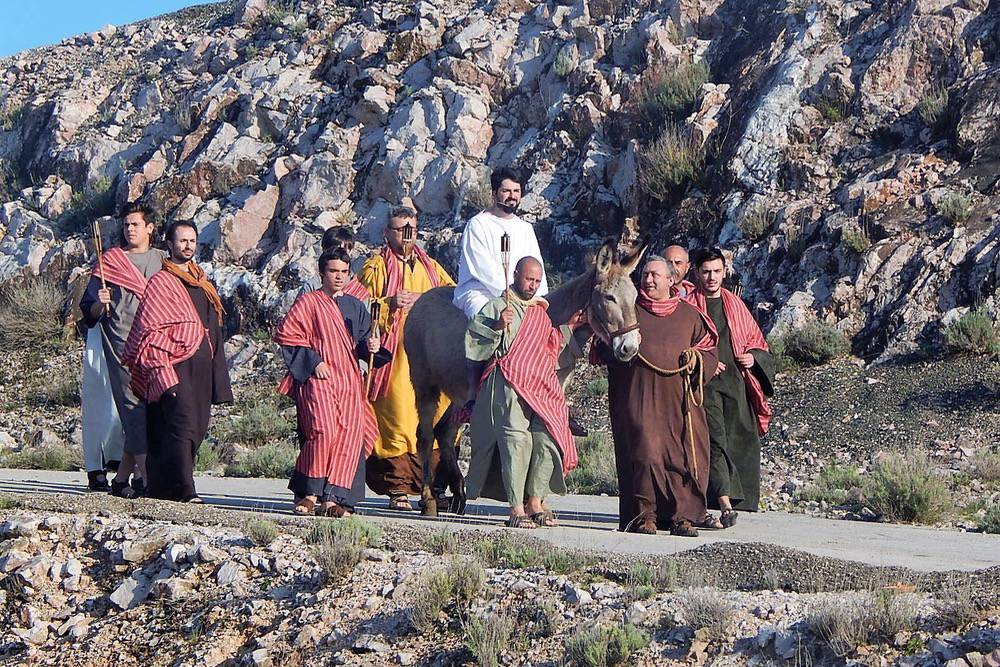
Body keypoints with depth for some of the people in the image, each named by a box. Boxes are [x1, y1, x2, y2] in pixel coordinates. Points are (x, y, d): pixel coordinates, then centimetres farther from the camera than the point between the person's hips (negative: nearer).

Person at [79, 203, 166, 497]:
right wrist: (100, 304, -17)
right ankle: (143, 478, -14)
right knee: (135, 409, -12)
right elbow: (89, 312, 5)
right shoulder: (110, 260, 6)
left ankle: (122, 478, 10)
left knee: (145, 412, 1)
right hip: (122, 344, -4)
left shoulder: (161, 260, 15)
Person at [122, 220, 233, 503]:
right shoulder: (160, 283, -2)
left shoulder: (202, 284, 21)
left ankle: (162, 489, 12)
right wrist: (163, 374, -17)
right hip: (174, 365, -8)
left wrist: (218, 378, 19)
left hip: (201, 367, 8)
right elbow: (150, 331, -7)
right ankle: (184, 492, -23)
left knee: (196, 429, 5)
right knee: (181, 426, -17)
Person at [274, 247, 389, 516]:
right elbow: (286, 335, 1)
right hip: (318, 380, -5)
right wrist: (313, 362, -8)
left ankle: (331, 499, -10)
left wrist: (371, 347, -1)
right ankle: (308, 493, -9)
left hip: (350, 382, 5)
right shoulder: (308, 302, 6)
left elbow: (364, 340, 24)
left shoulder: (355, 306, 20)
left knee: (350, 435, -10)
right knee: (324, 431, -21)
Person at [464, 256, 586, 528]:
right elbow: (476, 342, -6)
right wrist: (498, 327, -19)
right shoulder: (498, 307, 3)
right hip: (510, 386, -6)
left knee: (549, 440, -3)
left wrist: (568, 327, 26)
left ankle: (535, 501, 10)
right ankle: (516, 508, -9)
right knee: (517, 441, -12)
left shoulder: (541, 310, 23)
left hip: (544, 387, 6)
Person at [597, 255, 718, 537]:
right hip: (639, 395, -2)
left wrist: (696, 358, -4)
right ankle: (644, 513, -7)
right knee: (644, 450, -13)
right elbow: (604, 349, 12)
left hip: (679, 397, 2)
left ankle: (681, 516, 2)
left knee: (683, 455, -5)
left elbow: (709, 350, 18)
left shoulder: (690, 315, 15)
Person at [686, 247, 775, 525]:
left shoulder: (736, 305, 16)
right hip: (703, 383, -4)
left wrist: (753, 358, 0)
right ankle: (725, 505, -28)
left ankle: (721, 505, 10)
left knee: (740, 443, 0)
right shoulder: (688, 306, 5)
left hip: (736, 382, 4)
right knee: (715, 439, -18)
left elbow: (758, 343, 22)